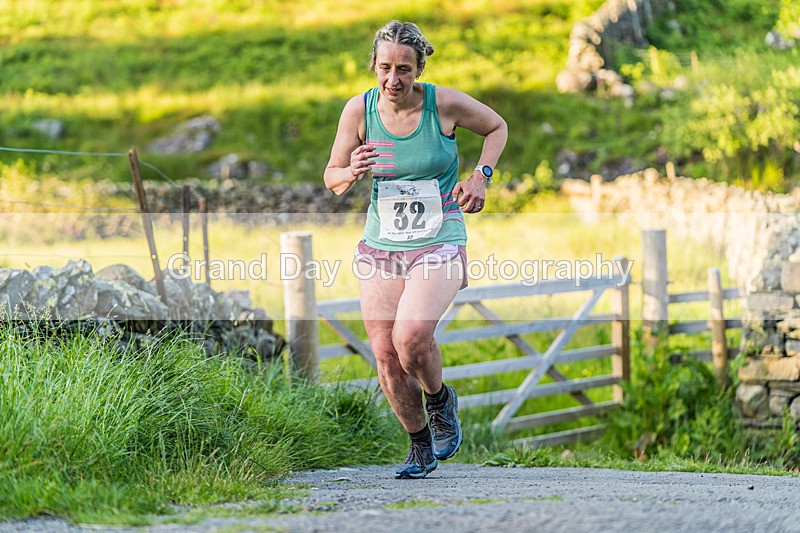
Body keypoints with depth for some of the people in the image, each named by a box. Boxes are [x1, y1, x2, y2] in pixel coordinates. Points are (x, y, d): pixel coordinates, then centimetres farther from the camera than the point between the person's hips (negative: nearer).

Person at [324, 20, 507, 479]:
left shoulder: (446, 104, -11)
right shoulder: (359, 110, -5)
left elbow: (497, 127, 10)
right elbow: (332, 180, 5)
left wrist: (481, 176, -5)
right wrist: (353, 172, -18)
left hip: (439, 245, -3)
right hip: (380, 247, 3)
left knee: (412, 336, -25)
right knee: (385, 355, -1)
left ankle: (440, 399, 8)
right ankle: (421, 446, 22)